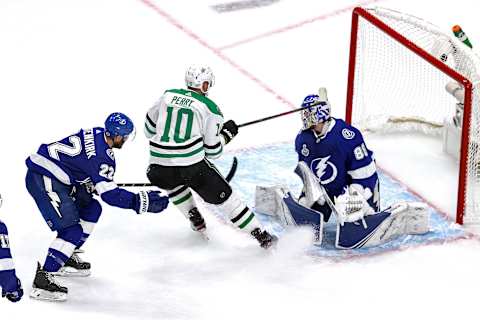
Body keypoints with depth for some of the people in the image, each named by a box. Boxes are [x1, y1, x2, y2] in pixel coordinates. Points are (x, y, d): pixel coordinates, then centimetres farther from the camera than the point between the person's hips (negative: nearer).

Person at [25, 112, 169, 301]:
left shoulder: (97, 134, 6)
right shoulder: (100, 155, -22)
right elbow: (109, 194, -23)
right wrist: (141, 202, -23)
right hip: (42, 180, -10)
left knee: (91, 208, 18)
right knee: (72, 229, -15)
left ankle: (66, 258, 27)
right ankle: (42, 280, -18)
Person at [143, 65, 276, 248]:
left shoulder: (168, 96, 13)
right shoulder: (210, 108, 4)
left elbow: (149, 130, 21)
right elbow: (212, 151, 4)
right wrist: (227, 133, 21)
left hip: (159, 170, 3)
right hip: (193, 165, -3)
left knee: (173, 182, 37)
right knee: (223, 196, 10)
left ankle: (196, 220, 31)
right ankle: (261, 236, 9)